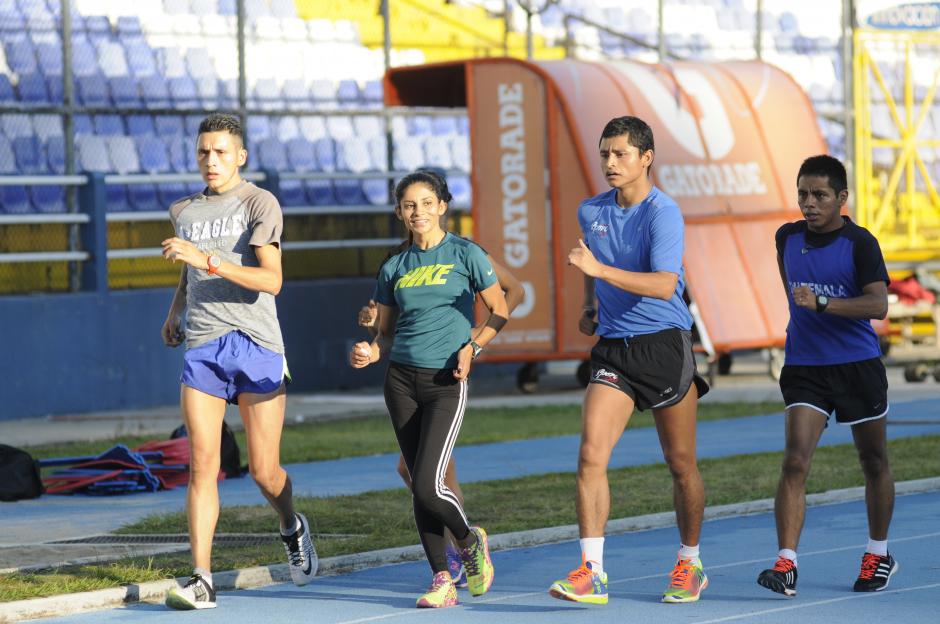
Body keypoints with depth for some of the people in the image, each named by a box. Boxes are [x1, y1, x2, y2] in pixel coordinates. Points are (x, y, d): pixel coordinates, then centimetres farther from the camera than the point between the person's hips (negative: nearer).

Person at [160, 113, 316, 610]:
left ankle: (291, 528, 35)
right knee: (202, 465, -9)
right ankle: (201, 582, -11)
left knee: (264, 471, 2)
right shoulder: (183, 212, 13)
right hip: (202, 350, 3)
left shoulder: (259, 204, -4)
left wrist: (207, 259, -25)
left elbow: (271, 280, -17)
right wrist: (175, 309, 21)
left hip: (256, 345, -3)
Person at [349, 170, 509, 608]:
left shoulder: (465, 255, 0)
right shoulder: (394, 269, 11)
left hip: (446, 383, -4)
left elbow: (499, 312, 4)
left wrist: (473, 346, -12)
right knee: (419, 487, 3)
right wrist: (370, 353, -5)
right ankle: (442, 580, 11)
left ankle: (471, 540, 15)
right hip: (401, 380, 4)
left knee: (427, 485, -14)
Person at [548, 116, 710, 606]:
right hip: (613, 348, 4)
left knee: (681, 464, 8)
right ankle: (590, 571, -15)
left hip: (664, 344, -4)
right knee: (591, 455, -13)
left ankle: (689, 566, 25)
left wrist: (600, 269, -33)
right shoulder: (591, 212, 7)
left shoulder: (663, 213, -13)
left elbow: (664, 284, -26)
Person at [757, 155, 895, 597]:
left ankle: (879, 555, 30)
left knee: (874, 463, 12)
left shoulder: (860, 243, -11)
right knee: (795, 462, -14)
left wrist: (822, 303, -32)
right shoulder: (788, 237, 4)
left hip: (858, 366, -2)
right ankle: (786, 565, -20)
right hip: (804, 367, 2)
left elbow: (878, 304, -22)